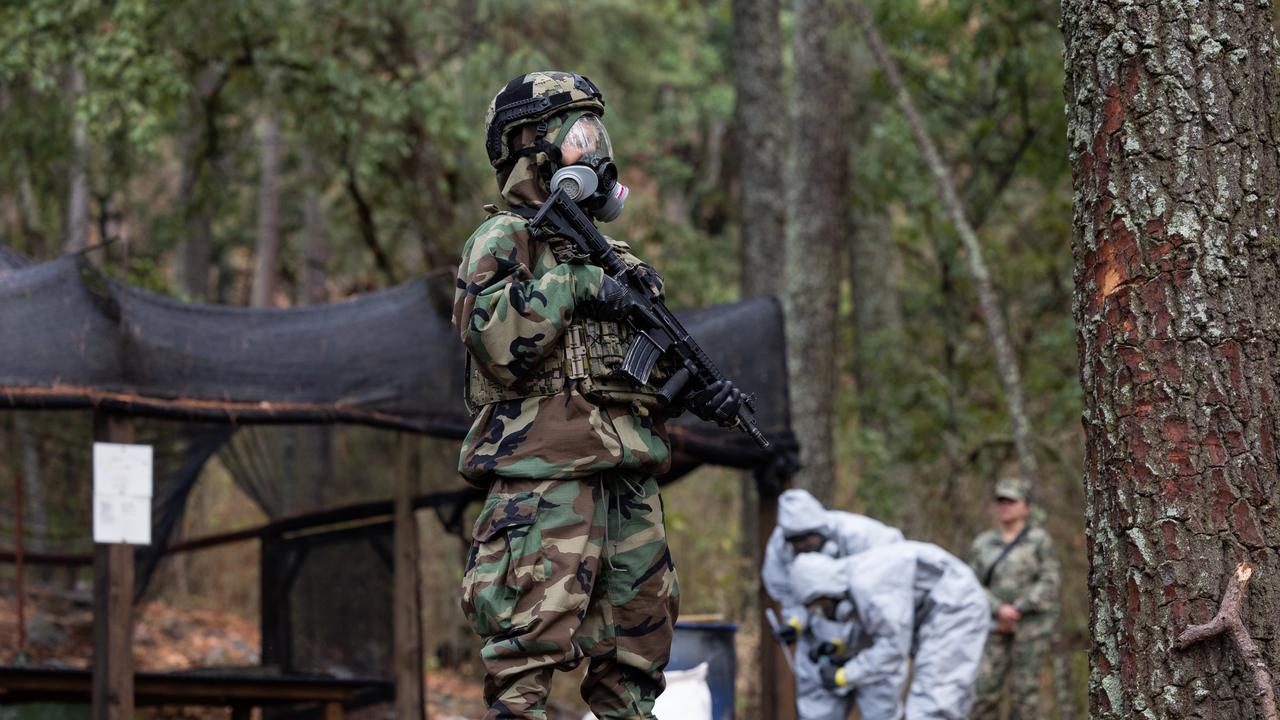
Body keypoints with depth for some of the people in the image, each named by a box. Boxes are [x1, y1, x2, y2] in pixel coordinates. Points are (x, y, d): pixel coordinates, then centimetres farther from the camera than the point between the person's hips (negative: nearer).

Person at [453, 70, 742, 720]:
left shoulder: (609, 254, 21)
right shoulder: (503, 240, -3)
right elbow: (497, 338, -19)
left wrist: (698, 391, 10)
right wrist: (572, 283, -15)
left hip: (628, 476, 8)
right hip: (544, 476, -8)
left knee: (641, 634, 10)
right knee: (532, 638, -14)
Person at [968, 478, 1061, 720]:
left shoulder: (1039, 540, 2)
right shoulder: (982, 544, 11)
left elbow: (1048, 584, -5)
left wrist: (1016, 611, -13)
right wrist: (999, 610, -13)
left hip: (1031, 624, -3)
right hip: (996, 627, 3)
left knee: (1024, 691, -5)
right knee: (983, 689, -9)